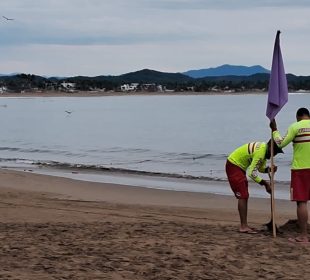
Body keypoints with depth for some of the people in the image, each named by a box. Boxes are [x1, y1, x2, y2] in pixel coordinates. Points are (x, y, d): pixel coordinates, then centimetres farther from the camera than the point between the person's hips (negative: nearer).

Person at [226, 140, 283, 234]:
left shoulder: (264, 148, 3)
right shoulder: (260, 152, -28)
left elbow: (261, 168, 8)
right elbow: (252, 173, -30)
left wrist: (269, 169, -13)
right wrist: (265, 183, -25)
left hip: (239, 166, 11)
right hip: (233, 166, -11)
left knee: (244, 196, 11)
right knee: (243, 196, -13)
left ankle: (244, 225, 15)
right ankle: (243, 226, -13)